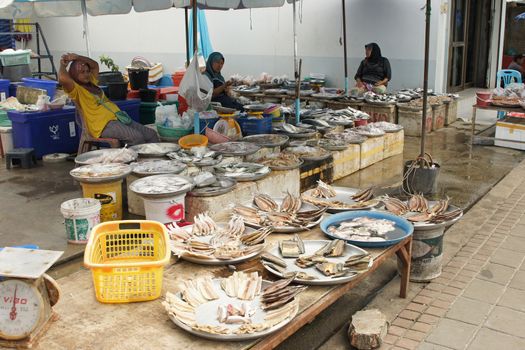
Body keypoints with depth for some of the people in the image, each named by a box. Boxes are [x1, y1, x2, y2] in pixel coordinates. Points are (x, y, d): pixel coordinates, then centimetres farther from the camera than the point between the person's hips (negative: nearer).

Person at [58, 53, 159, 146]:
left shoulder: (91, 82, 22)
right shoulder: (76, 89, -2)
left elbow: (95, 65, 35)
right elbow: (62, 79, -22)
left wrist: (78, 57, 20)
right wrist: (63, 65, -2)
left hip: (118, 118, 9)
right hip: (103, 125, -9)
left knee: (152, 134, -4)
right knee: (137, 137, -30)